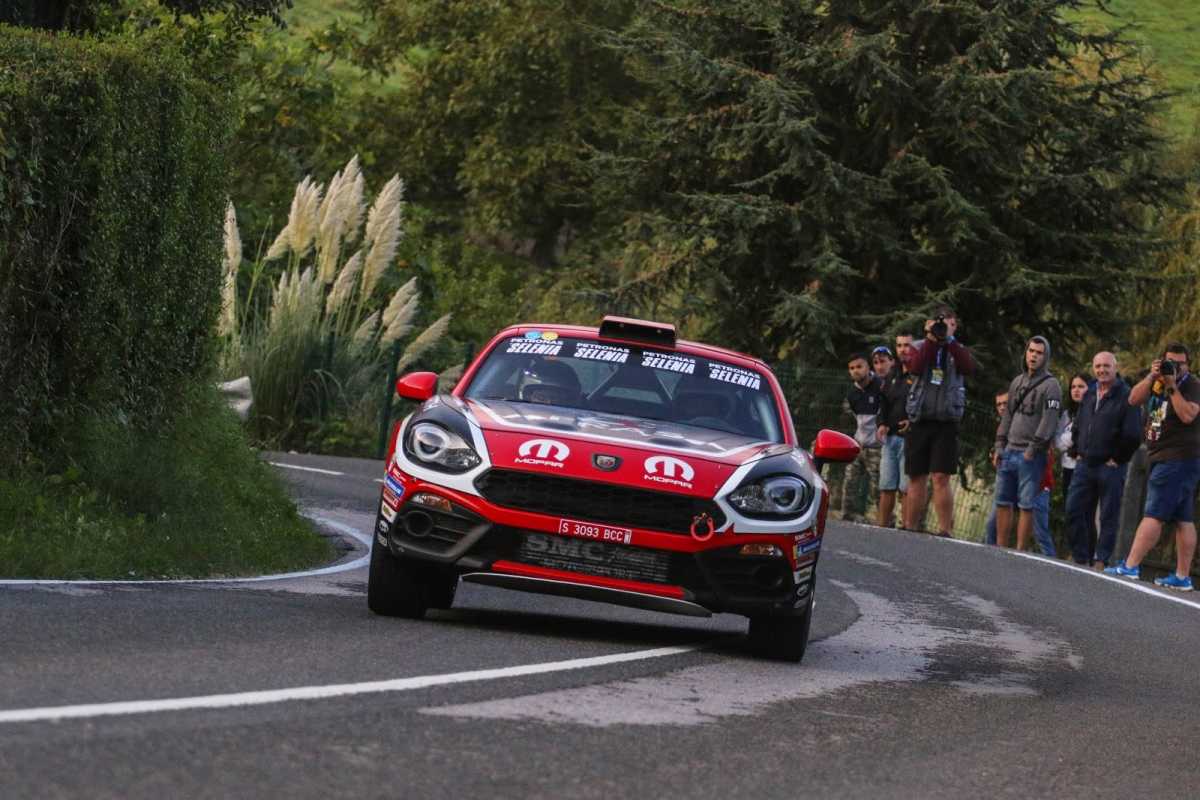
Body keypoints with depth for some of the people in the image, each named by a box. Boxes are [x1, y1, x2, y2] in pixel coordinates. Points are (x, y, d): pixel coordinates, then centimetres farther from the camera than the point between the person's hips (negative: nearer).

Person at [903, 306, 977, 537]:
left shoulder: (958, 350, 9)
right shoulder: (919, 347, 11)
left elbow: (969, 368, -12)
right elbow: (915, 367, -10)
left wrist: (949, 339, -14)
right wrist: (931, 339, -13)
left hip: (947, 422, -2)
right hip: (919, 420, 2)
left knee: (941, 478, -11)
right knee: (916, 478, 6)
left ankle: (945, 530, -13)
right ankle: (910, 529, 12)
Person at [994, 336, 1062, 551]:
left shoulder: (1050, 385, -6)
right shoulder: (1017, 382, 17)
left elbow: (1049, 422, -13)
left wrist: (1033, 449, -17)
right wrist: (999, 447, 12)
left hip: (1031, 456, -7)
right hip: (1009, 452, 7)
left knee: (1026, 506, -5)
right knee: (1003, 503, 8)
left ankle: (1020, 552, -4)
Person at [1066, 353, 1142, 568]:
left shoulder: (1126, 397, -7)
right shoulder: (1088, 395, 15)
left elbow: (1132, 435, -13)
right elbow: (1076, 427, 27)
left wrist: (1117, 459, -9)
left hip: (1110, 467, -7)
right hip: (1084, 465, 7)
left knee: (1108, 516, -1)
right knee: (1074, 510, 3)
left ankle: (1101, 560, 1)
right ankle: (1080, 556, 10)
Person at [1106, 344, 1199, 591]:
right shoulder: (1158, 383, 15)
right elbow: (1134, 399, 4)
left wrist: (1172, 386, -19)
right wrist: (1152, 377, -8)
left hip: (1179, 458, -8)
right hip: (1164, 459, 8)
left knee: (1154, 514, -10)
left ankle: (1130, 567, -13)